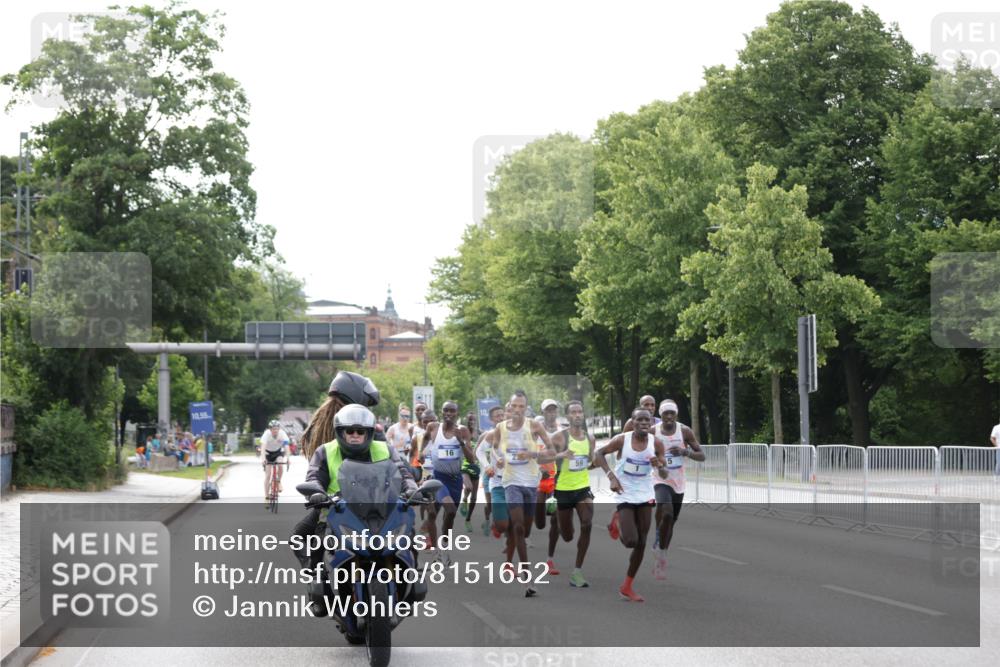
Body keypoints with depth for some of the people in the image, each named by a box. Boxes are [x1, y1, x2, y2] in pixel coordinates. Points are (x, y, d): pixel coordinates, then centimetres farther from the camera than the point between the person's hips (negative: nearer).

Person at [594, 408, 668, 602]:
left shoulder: (656, 444, -6)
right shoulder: (622, 440, -14)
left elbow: (664, 475, -1)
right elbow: (599, 453, -1)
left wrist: (659, 466, -24)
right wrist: (611, 477, -13)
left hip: (645, 496, 3)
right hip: (625, 495, -3)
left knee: (641, 544, 3)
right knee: (631, 541, -15)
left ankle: (627, 587, 15)